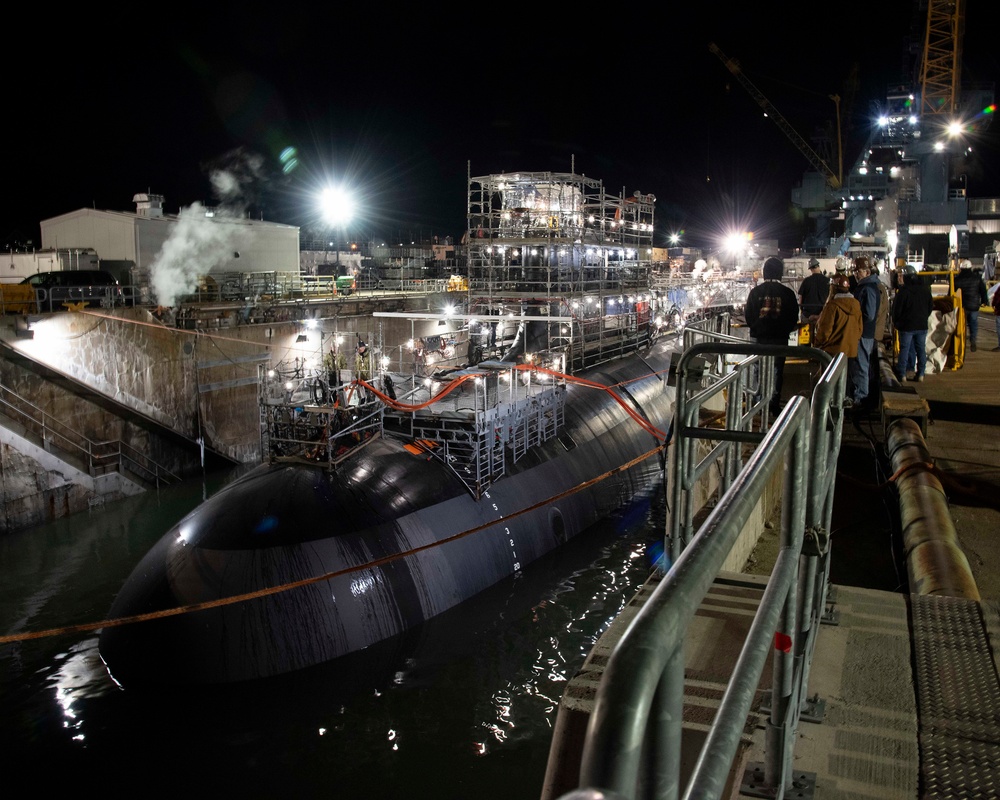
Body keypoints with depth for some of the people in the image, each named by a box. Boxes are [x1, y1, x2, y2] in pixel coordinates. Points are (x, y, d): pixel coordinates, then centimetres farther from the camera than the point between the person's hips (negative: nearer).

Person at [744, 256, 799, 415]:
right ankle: (774, 403, 9)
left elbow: (749, 316, -1)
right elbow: (794, 318, 1)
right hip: (779, 338, 0)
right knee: (777, 369, 9)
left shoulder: (755, 291, -6)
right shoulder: (787, 293, -6)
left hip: (758, 337, 0)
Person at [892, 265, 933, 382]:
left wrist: (896, 322, 4)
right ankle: (920, 374, 11)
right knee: (921, 349, 9)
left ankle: (902, 374, -1)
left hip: (906, 325, -4)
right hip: (922, 325, 5)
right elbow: (931, 306, 13)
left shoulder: (903, 290, -13)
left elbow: (897, 308, -10)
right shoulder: (925, 289, 5)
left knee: (904, 349, 0)